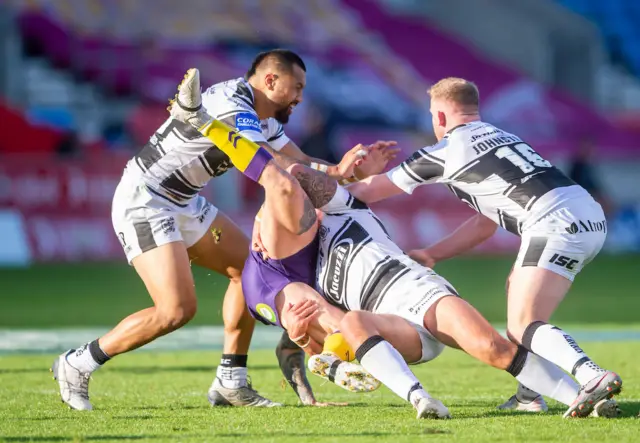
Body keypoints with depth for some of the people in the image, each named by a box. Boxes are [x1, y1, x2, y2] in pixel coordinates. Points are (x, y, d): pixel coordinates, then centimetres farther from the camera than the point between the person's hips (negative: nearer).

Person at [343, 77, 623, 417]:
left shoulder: (446, 150, 6)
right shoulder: (499, 138, 29)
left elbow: (369, 190, 17)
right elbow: (485, 224, 33)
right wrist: (431, 255, 36)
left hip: (556, 222, -9)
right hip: (591, 214, 9)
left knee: (521, 327, -11)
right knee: (516, 288, 26)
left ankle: (593, 377, -35)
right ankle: (529, 396, 19)